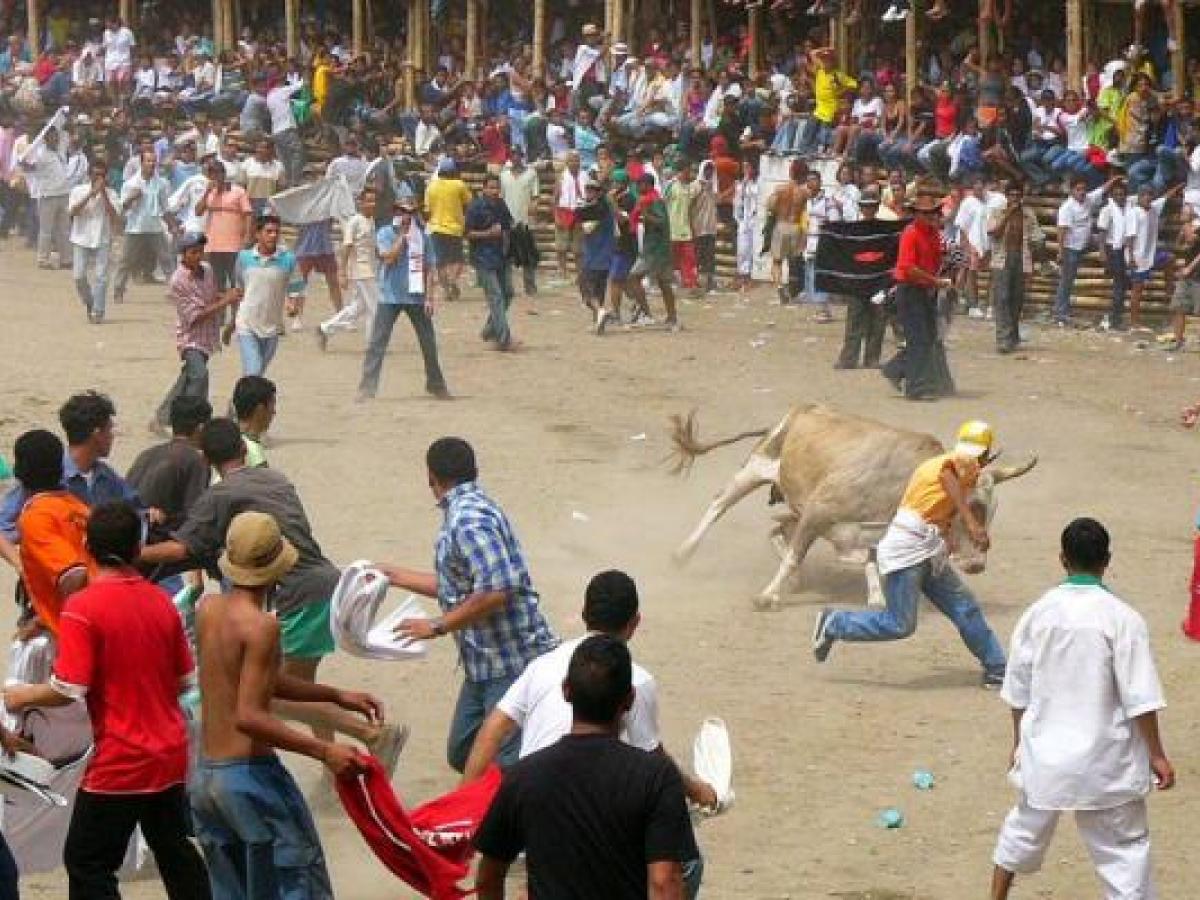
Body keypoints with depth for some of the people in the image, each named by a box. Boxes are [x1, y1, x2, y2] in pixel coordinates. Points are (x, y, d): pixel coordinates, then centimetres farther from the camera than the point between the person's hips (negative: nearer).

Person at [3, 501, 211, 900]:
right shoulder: (160, 601, 3)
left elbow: (68, 690, -19)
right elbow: (185, 680, 10)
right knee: (175, 851, 19)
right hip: (171, 756, 6)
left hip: (119, 763, -6)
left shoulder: (82, 607, -15)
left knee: (86, 863, 2)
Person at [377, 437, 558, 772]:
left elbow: (495, 591, -28)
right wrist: (395, 575, 31)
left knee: (510, 765, -9)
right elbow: (456, 586, 24)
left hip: (511, 664, -10)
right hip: (484, 665, 10)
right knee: (462, 755, 18)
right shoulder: (469, 510, 12)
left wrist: (437, 627, -18)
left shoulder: (469, 518, -19)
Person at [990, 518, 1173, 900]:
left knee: (1025, 827, 24)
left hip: (1044, 752, 4)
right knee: (1125, 846, 3)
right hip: (1104, 762, -4)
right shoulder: (1122, 618, -13)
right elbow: (1140, 699, -13)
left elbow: (1018, 691, 7)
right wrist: (1156, 755, -5)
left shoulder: (1038, 614, -2)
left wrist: (1020, 741, 21)